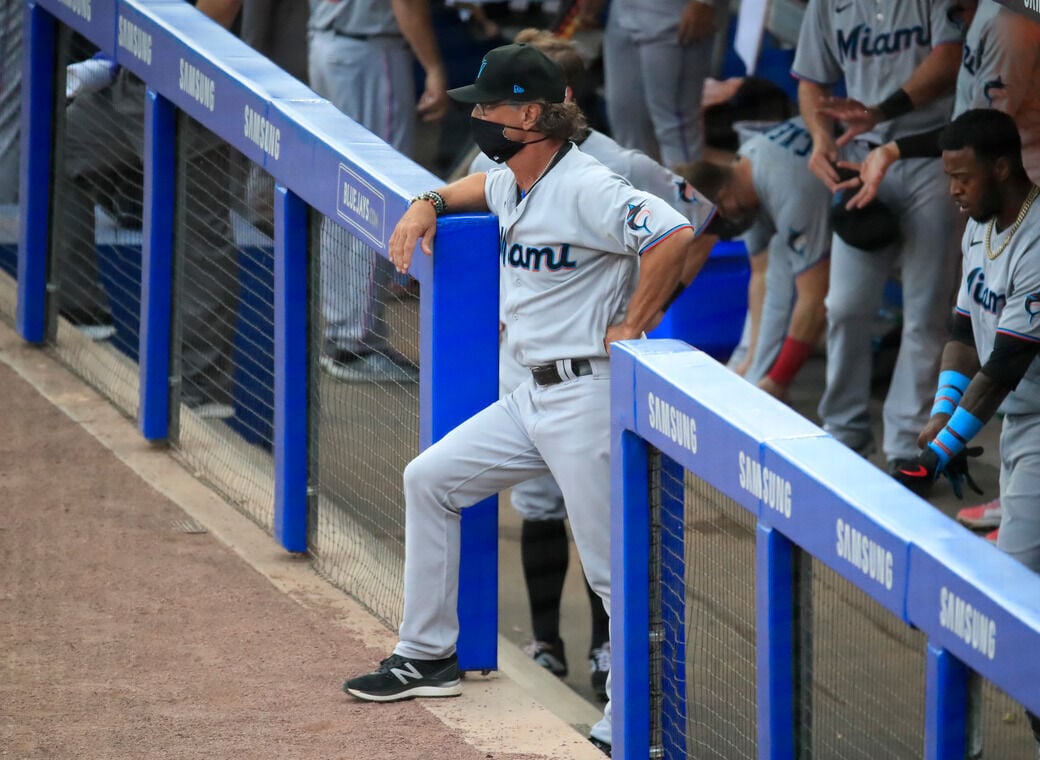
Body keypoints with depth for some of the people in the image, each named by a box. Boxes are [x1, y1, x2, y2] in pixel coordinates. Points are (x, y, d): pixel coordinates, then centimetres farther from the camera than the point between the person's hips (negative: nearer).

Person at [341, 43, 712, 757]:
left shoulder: (586, 188, -17)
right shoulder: (512, 184, 12)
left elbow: (678, 240, -30)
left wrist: (630, 331, -21)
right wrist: (431, 203, 20)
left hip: (588, 397, -10)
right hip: (534, 397, 10)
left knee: (616, 569, -8)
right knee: (429, 480, 15)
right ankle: (429, 657, 24)